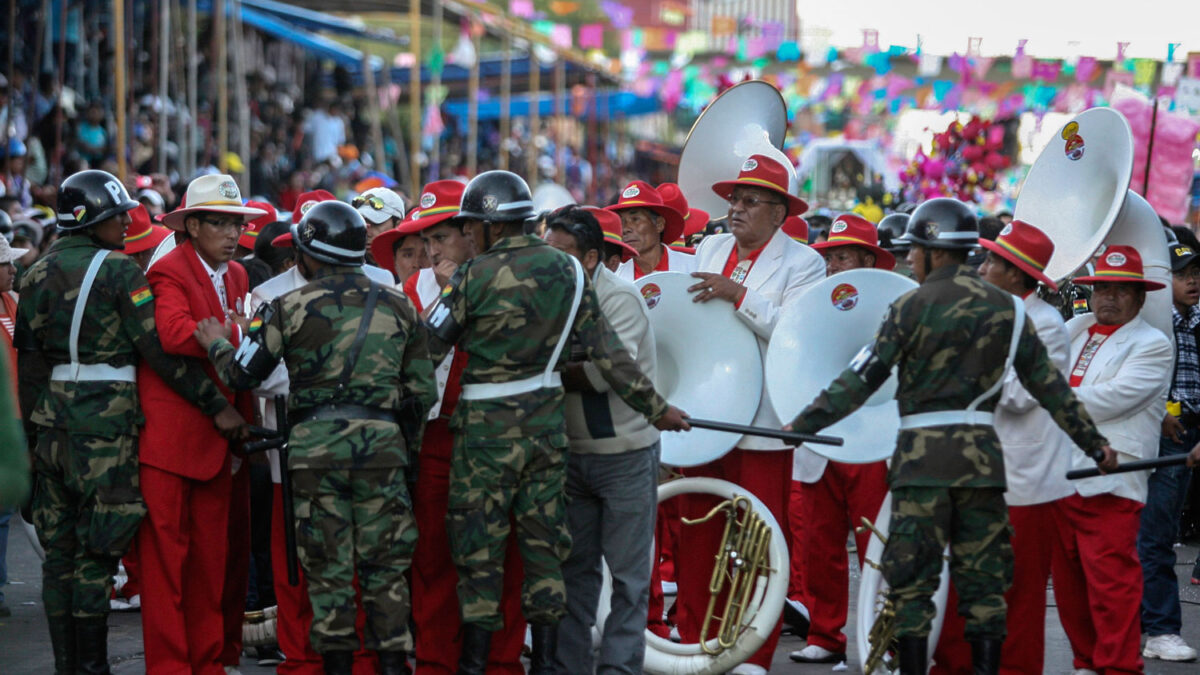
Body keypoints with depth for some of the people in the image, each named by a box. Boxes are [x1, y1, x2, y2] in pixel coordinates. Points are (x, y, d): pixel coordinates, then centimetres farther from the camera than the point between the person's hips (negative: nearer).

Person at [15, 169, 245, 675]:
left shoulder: (37, 276, 10)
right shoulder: (119, 271, -9)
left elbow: (29, 361, 11)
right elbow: (162, 349, -14)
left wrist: (36, 426, 17)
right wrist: (216, 405, -12)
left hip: (54, 423, 6)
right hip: (106, 425, -6)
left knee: (59, 551, 10)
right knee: (96, 552, -3)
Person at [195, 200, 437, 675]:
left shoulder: (292, 307, -2)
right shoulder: (398, 305, 8)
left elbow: (243, 374, 3)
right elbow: (421, 389, 10)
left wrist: (217, 344, 23)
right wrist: (404, 439, 24)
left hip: (316, 445, -2)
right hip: (381, 444, 2)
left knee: (328, 566, 5)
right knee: (385, 565, 8)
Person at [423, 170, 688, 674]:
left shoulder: (474, 277, -12)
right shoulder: (567, 271, 2)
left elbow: (427, 349, -7)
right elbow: (607, 351, 3)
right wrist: (654, 407, 11)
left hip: (487, 425, -5)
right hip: (546, 420, 5)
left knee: (478, 546, 2)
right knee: (543, 542, 11)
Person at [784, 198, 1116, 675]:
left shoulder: (913, 306, -4)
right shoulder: (1006, 308, 8)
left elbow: (863, 377, -8)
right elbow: (1048, 384, 9)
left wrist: (802, 424, -4)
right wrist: (1094, 443, 17)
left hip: (924, 455, -4)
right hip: (983, 454, 4)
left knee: (912, 580, 1)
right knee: (983, 581, 8)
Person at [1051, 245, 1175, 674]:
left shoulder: (1152, 345, -1)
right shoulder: (1073, 331, 20)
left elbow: (1111, 399, -12)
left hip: (1109, 483, -6)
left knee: (1111, 580, -9)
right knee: (1067, 579, 8)